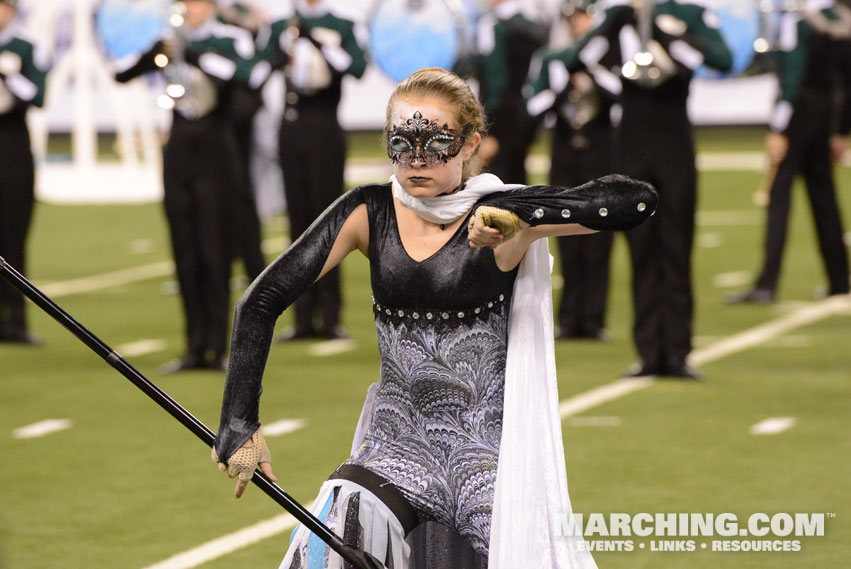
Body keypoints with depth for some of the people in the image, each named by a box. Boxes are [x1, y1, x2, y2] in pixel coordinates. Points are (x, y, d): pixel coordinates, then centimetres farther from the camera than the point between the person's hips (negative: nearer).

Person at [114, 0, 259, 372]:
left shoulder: (232, 39, -1)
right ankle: (195, 347, 10)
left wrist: (195, 57, -29)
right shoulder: (170, 40, 9)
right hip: (178, 154, 4)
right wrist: (156, 53, -15)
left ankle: (216, 348, -3)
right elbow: (121, 73, 2)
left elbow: (243, 72, -22)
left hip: (214, 154, -4)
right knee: (185, 256, 5)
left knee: (214, 253, -5)